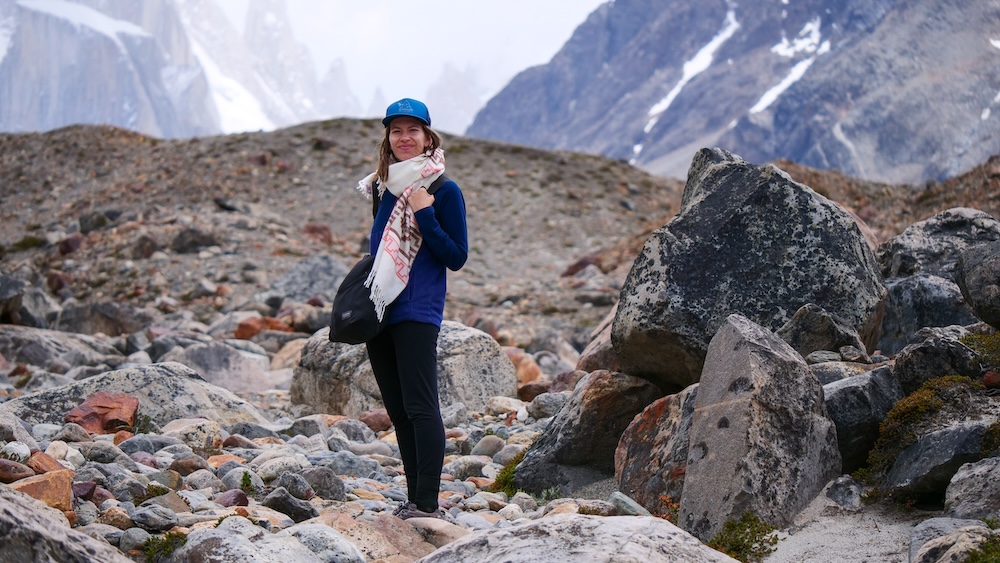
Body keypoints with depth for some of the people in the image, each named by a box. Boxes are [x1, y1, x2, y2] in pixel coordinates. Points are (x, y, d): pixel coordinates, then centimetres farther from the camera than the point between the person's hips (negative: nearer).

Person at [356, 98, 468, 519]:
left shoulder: (444, 190, -5)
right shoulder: (383, 188, 13)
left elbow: (457, 257, -8)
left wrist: (425, 216, -18)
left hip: (417, 313, -7)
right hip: (378, 310, 7)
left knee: (420, 406, -11)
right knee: (398, 410, 9)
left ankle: (427, 503, -12)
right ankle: (414, 499, 14)